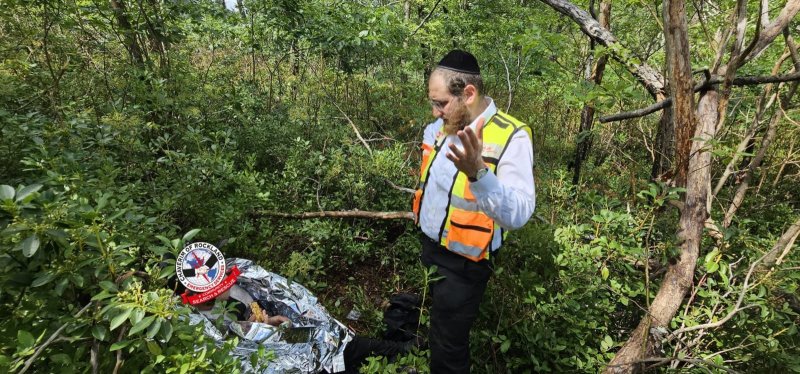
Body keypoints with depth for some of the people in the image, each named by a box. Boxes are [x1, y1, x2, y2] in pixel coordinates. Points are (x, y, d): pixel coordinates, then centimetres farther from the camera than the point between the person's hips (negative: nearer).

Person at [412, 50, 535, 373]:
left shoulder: (511, 137, -23)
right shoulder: (443, 127, -1)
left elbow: (518, 215, -35)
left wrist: (478, 172, -49)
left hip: (462, 263, -7)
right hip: (430, 246, 7)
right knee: (440, 330, 29)